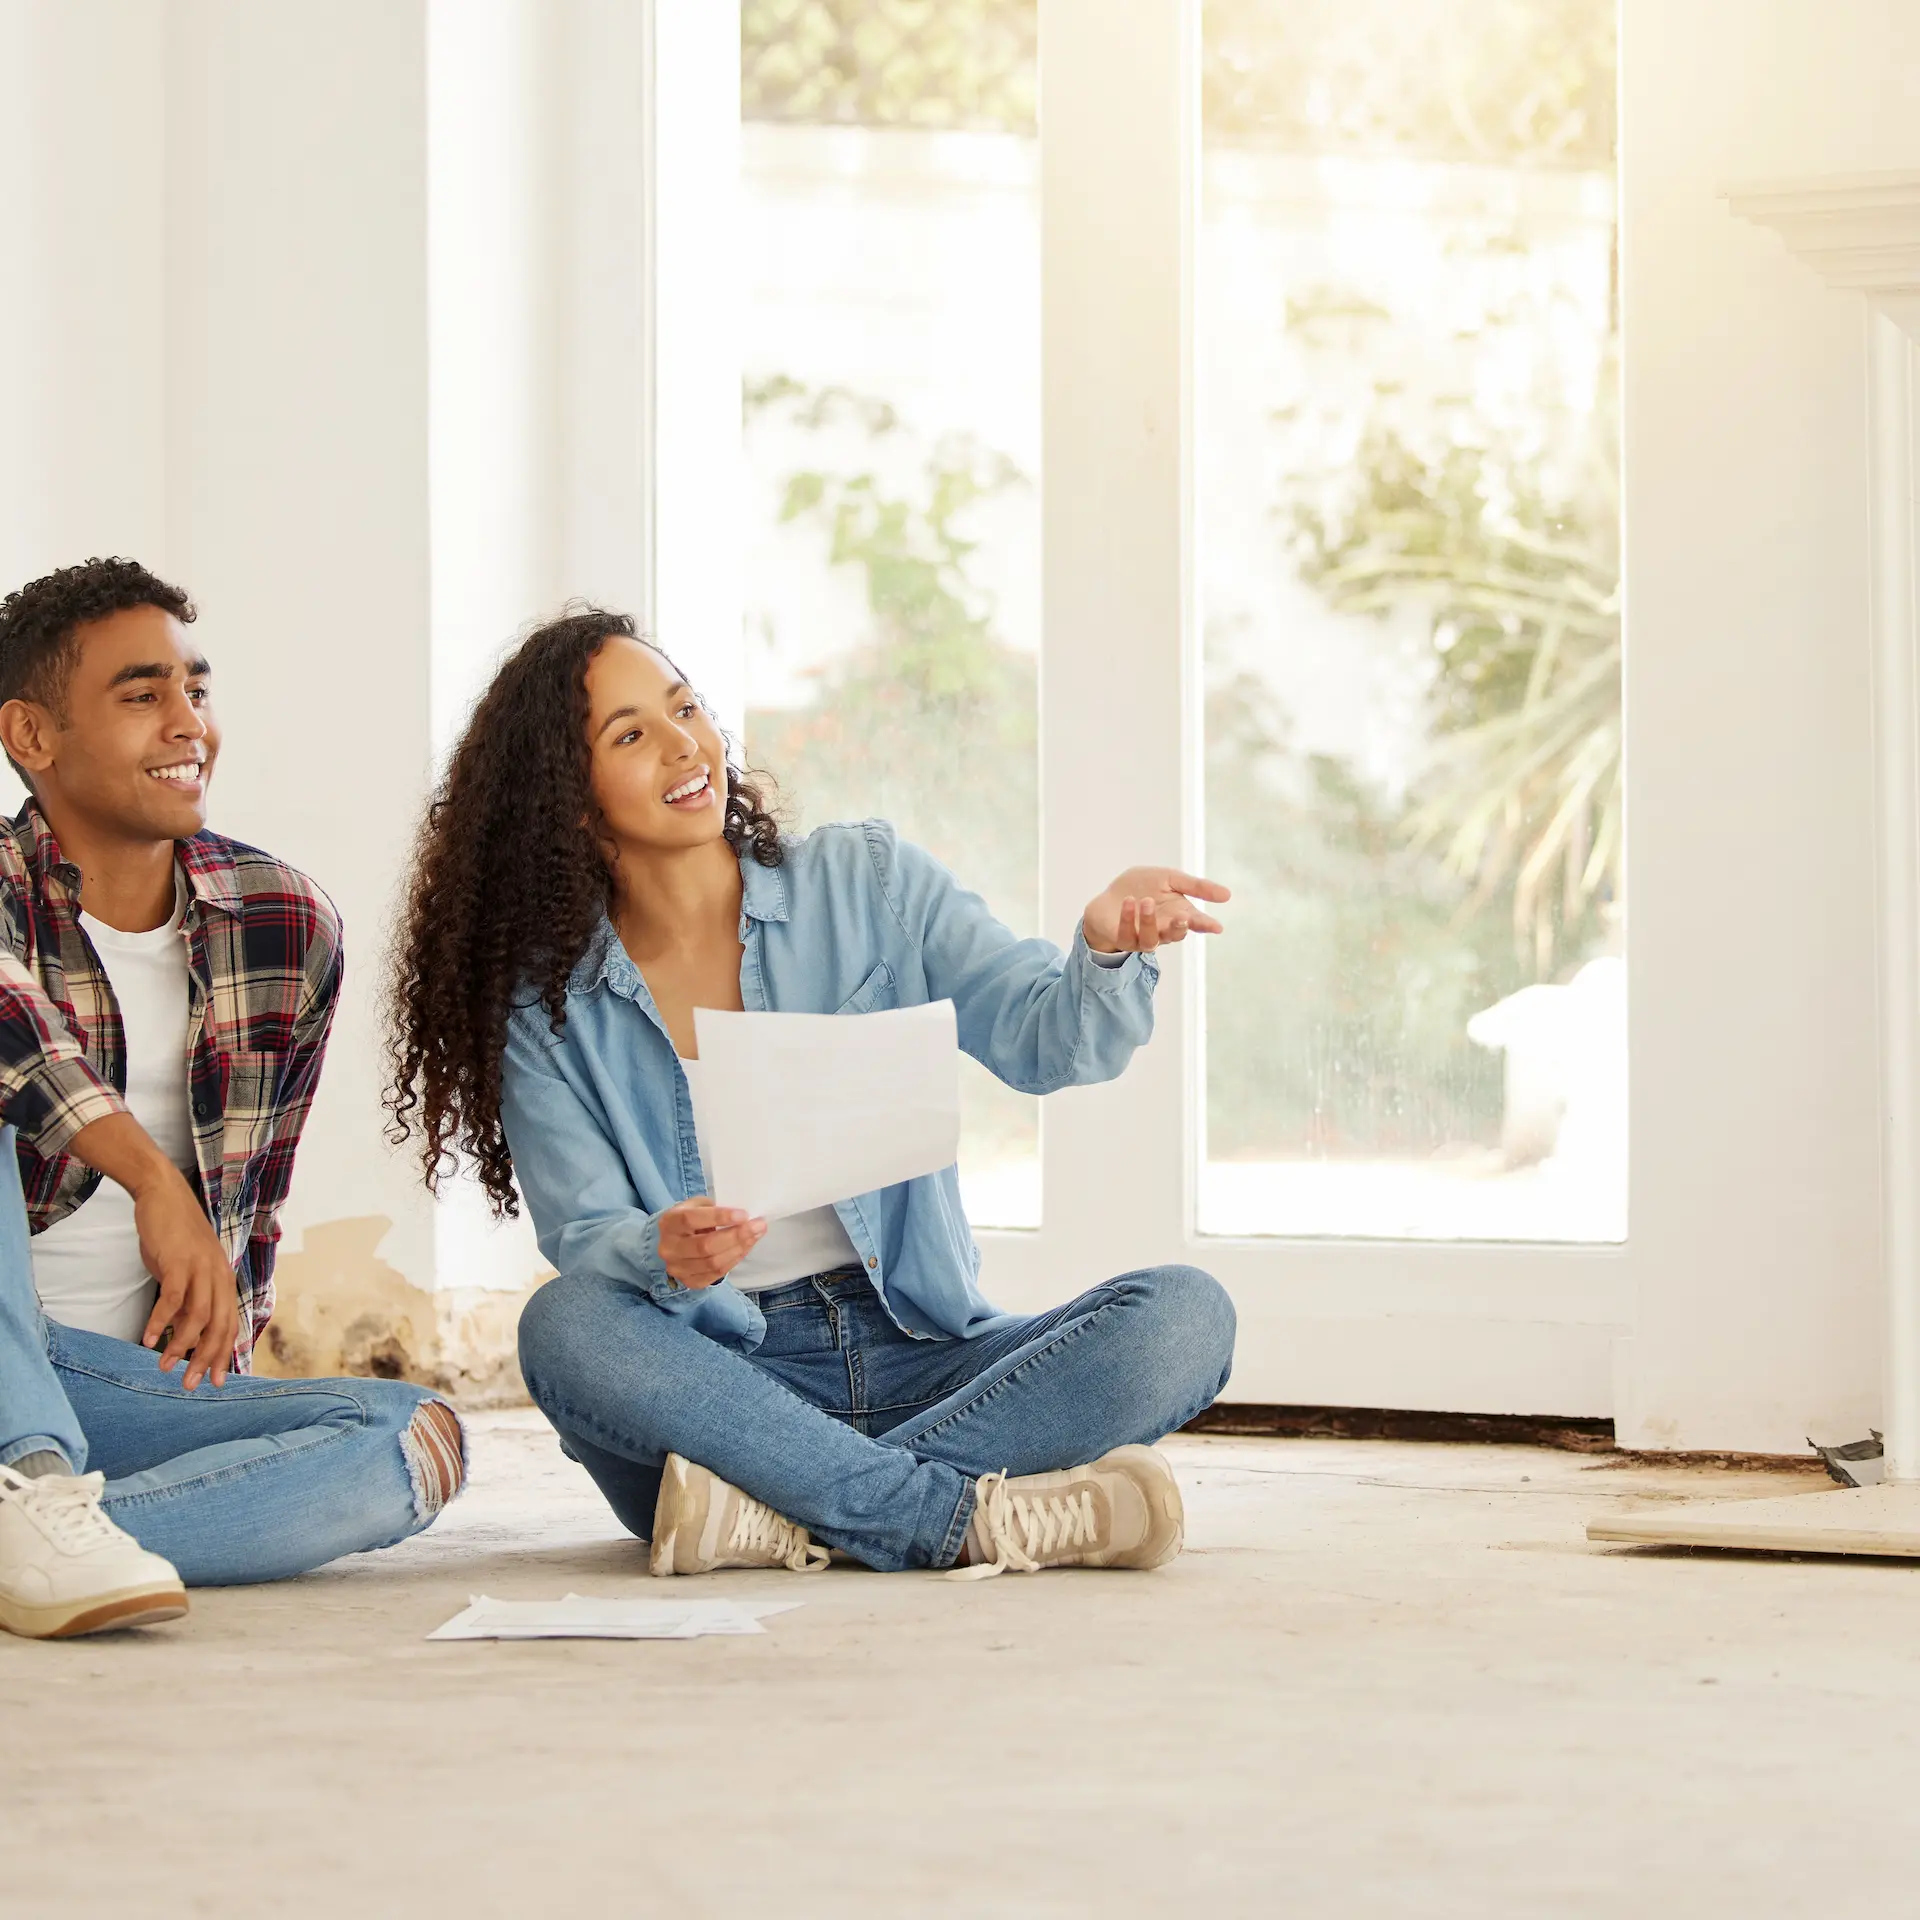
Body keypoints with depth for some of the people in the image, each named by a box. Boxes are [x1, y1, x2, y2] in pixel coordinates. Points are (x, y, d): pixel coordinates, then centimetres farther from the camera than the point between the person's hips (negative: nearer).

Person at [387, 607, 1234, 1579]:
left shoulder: (868, 882, 8)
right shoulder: (546, 1012, 6)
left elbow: (1043, 1040, -3)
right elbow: (585, 1242, -4)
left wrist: (1107, 952, -26)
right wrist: (667, 1257, -28)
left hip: (917, 1360, 1)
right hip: (717, 1382, -1)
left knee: (1182, 1313, -23)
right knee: (565, 1326, -32)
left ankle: (788, 1516, -33)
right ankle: (967, 1518, -35)